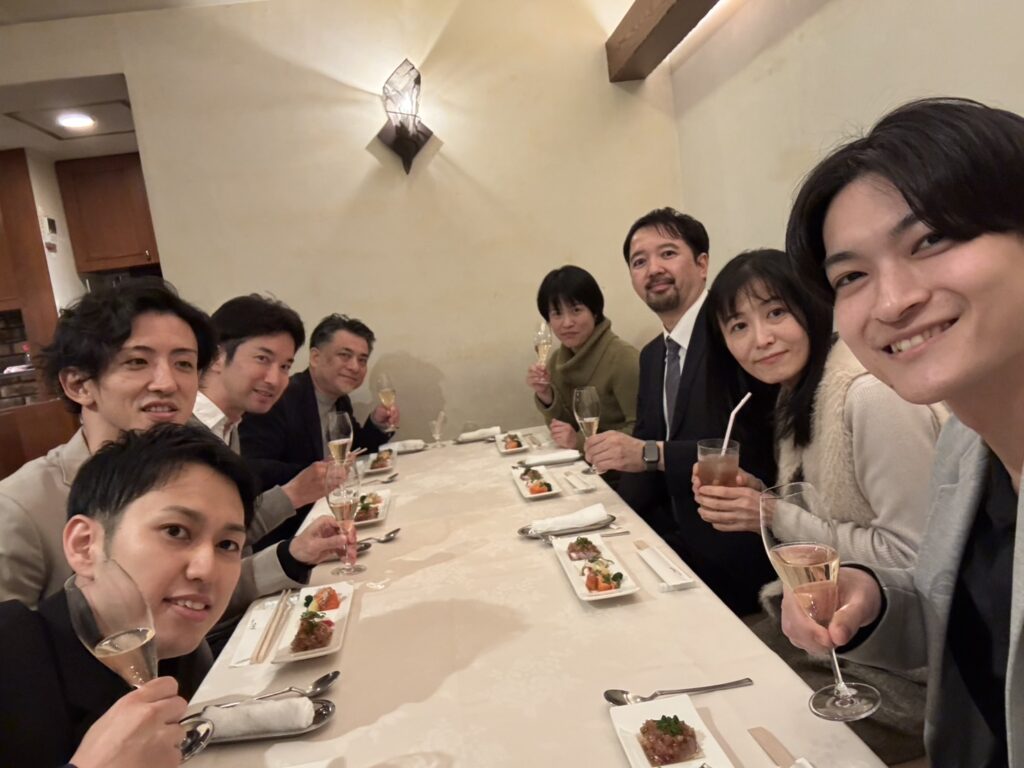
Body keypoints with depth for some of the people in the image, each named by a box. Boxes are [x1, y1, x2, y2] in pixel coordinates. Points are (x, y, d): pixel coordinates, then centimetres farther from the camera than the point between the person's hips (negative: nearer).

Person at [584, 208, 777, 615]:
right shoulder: (652, 355, 11)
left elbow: (758, 450, -24)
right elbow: (644, 445, 11)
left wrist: (651, 453, -28)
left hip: (730, 554, -7)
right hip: (675, 537, 7)